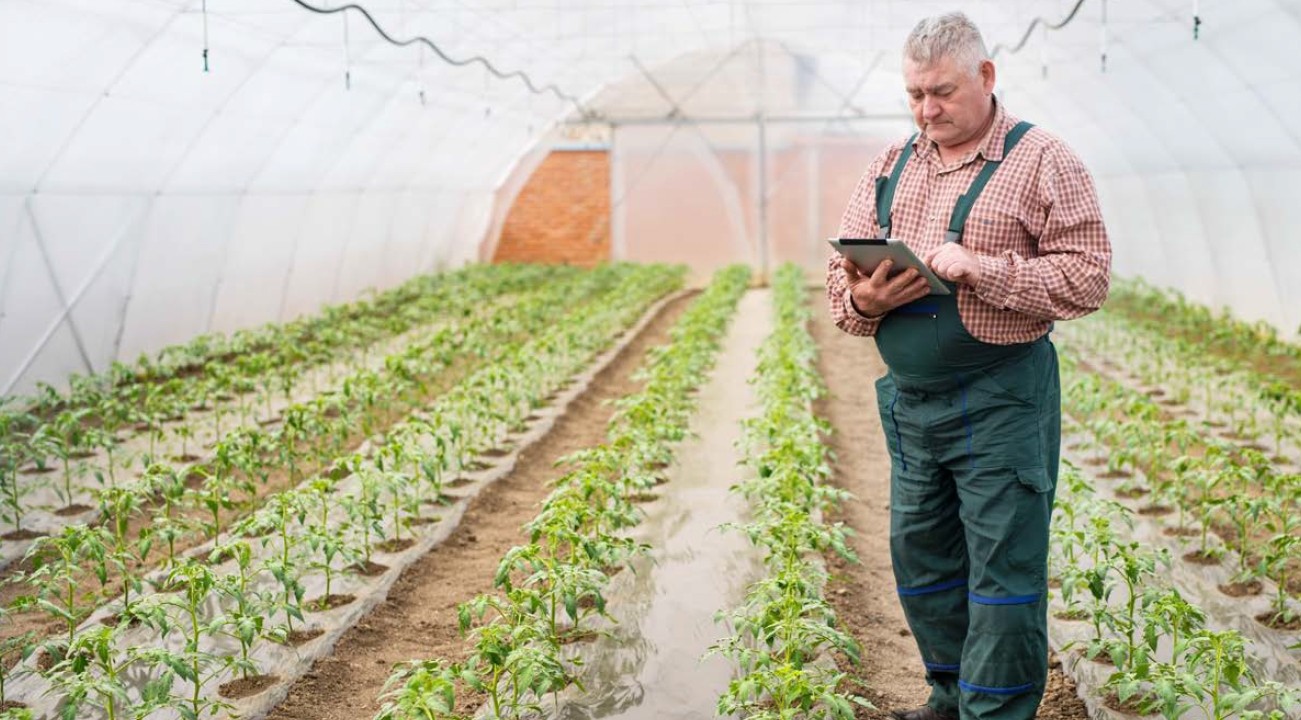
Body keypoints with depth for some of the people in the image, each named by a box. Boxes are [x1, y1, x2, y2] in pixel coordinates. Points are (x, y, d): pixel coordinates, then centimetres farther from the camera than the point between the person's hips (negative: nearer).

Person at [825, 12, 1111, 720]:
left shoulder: (1040, 161, -5)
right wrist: (862, 300, -11)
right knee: (920, 556, 14)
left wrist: (981, 269, -21)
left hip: (999, 402, -6)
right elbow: (840, 269, 12)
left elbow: (1088, 275, -11)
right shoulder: (890, 165, 11)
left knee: (1004, 569, 0)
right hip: (908, 400, 6)